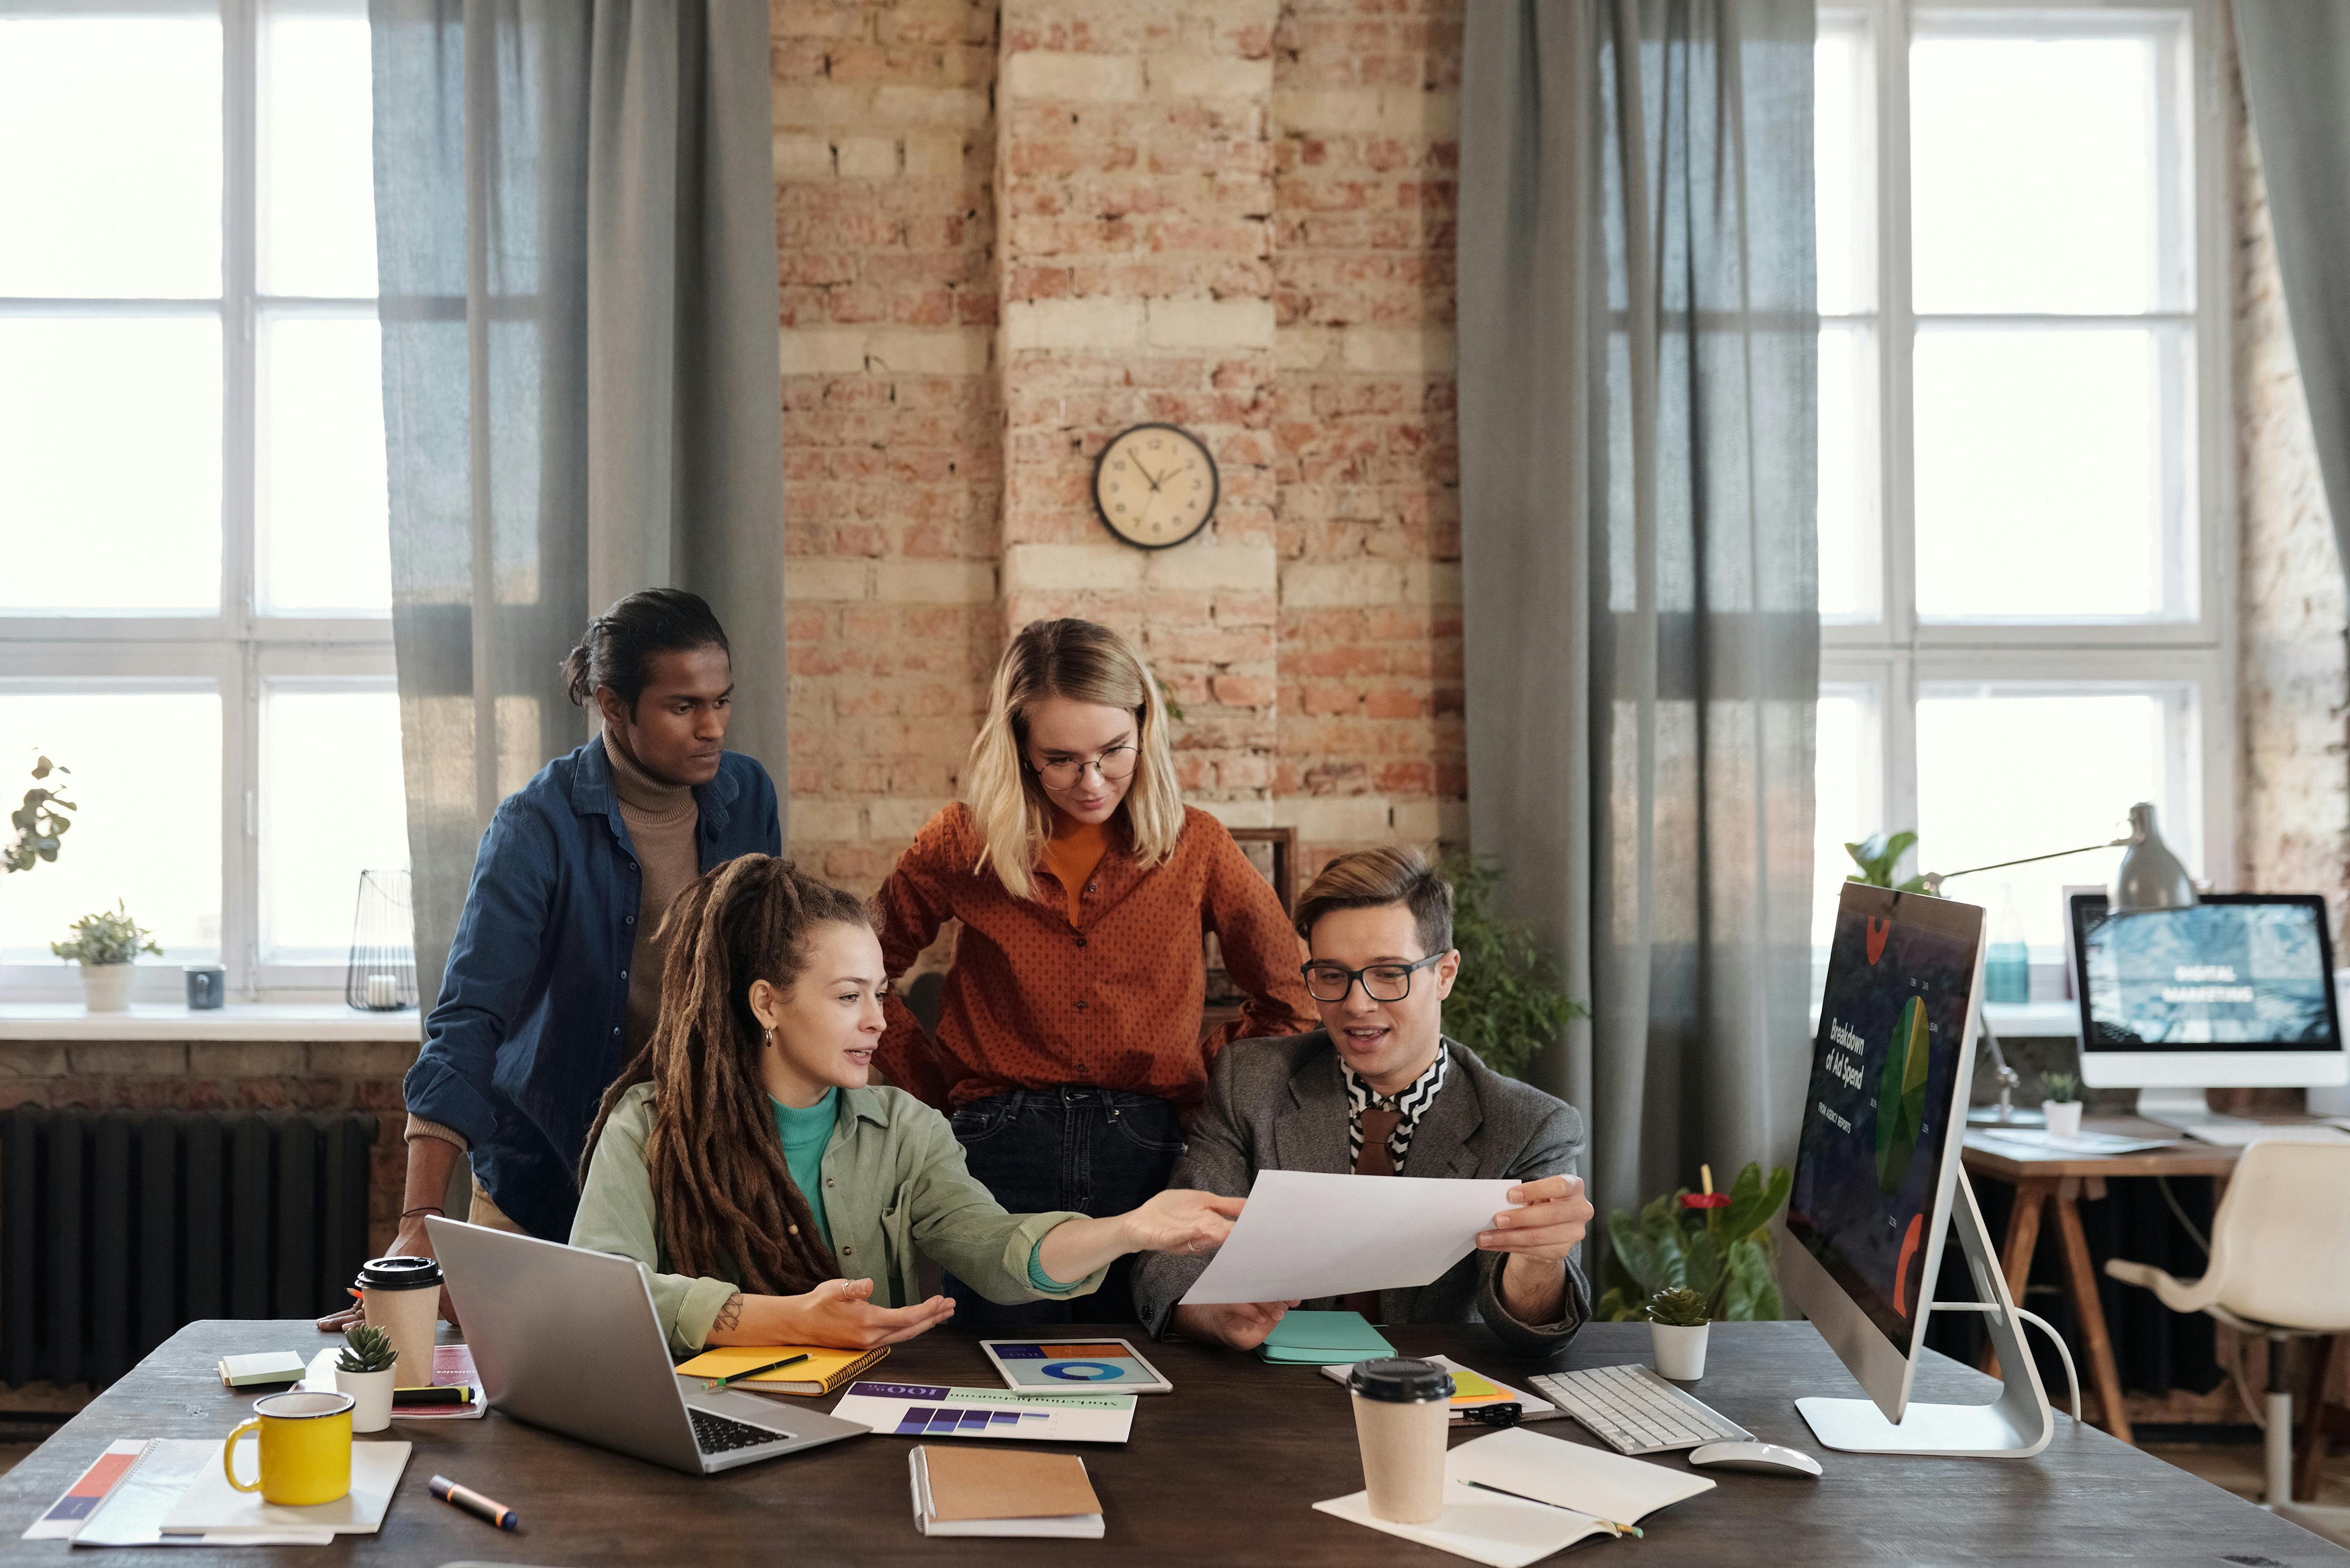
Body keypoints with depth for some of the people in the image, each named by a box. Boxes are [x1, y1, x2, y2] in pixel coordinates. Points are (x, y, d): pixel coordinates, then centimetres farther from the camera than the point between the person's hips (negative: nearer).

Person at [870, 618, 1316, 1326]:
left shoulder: (1196, 847, 4)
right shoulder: (964, 844, 3)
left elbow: (1290, 999, 14)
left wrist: (1202, 1079, 5)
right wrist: (942, 1086, 7)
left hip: (1149, 1156, 1)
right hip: (1003, 1154, 0)